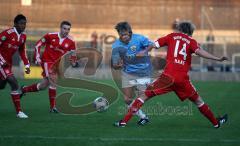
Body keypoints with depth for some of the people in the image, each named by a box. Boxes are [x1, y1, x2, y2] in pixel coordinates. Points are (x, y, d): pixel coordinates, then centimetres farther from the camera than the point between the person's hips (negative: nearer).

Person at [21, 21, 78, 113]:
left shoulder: (70, 42, -5)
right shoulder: (50, 36, -11)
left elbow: (73, 55, 6)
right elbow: (38, 45, -1)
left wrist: (74, 63, -14)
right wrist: (37, 57, -8)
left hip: (57, 64, 5)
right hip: (47, 61, -5)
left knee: (44, 85, 9)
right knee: (53, 81, -18)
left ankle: (24, 89, 33)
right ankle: (52, 107, -13)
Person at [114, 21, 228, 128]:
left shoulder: (172, 36, 13)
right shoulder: (191, 41, 10)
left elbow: (155, 45, 10)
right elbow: (199, 52, -9)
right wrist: (218, 59, -10)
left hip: (168, 76, -1)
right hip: (183, 78, 1)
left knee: (145, 95, 5)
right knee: (197, 100, 21)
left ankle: (124, 121, -3)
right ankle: (216, 122, 32)